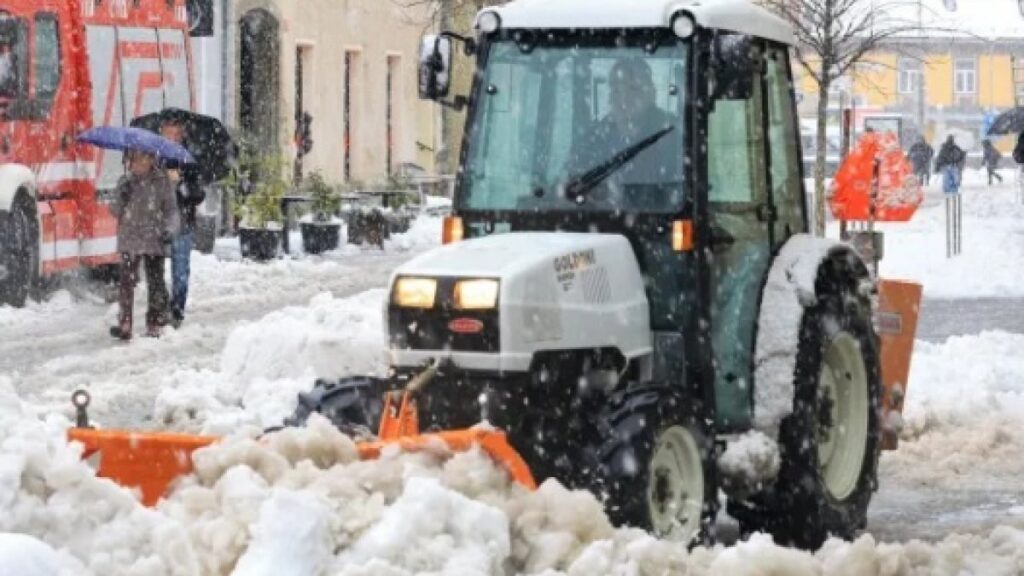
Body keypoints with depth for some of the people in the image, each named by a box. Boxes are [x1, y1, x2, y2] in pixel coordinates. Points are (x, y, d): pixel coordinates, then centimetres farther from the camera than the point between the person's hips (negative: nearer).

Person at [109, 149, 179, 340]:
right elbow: (116, 211, 8)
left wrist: (169, 230, -14)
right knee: (127, 281, -7)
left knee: (156, 282, 3)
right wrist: (121, 198, -12)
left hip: (154, 240, -1)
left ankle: (154, 323, 11)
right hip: (130, 241, 1)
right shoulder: (125, 182, 7)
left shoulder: (162, 182, 1)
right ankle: (125, 323, -8)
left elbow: (171, 210, 2)